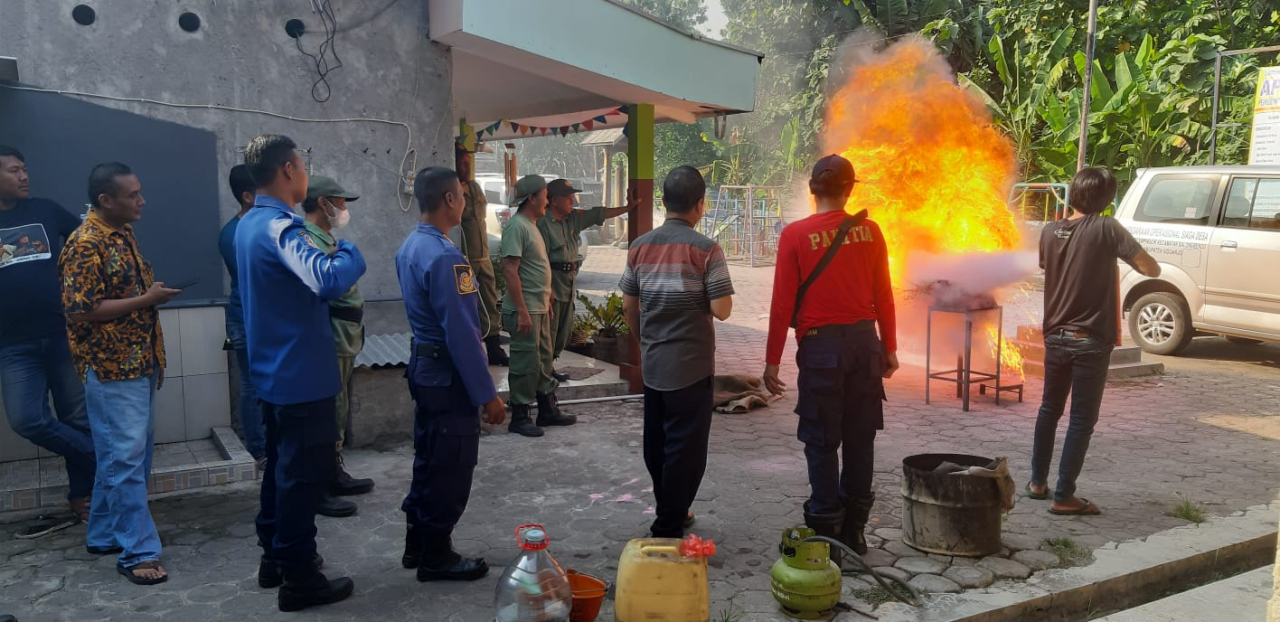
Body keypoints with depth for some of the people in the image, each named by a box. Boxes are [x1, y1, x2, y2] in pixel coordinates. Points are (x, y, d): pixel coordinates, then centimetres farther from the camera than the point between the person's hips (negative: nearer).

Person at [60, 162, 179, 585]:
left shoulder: (123, 234, 12)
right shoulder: (85, 245, -17)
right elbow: (79, 312, -22)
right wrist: (147, 299, -19)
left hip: (139, 364, 9)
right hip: (111, 369, -9)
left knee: (127, 455, 16)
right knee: (126, 458, -5)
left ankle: (104, 534, 28)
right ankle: (137, 552, 1)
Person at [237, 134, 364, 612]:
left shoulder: (250, 224, 10)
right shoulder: (280, 227, -21)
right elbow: (330, 280, -36)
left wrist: (325, 255, 6)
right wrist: (347, 250, -18)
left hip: (273, 372, 10)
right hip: (301, 375, -10)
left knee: (282, 465, 19)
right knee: (304, 474, -1)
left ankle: (274, 558, 31)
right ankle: (298, 578, 8)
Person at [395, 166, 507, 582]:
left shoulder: (410, 247, 7)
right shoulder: (444, 257, -24)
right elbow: (461, 334, -25)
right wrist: (487, 394, -19)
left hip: (424, 365, 10)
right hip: (449, 375, -10)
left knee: (428, 460, 19)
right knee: (450, 469, 4)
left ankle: (418, 544, 31)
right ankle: (436, 556, 17)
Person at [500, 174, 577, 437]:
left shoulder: (531, 225, 15)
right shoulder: (517, 226, -15)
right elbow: (510, 270, -21)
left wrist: (547, 300, 21)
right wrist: (522, 312, -23)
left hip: (540, 308, 10)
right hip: (525, 310, -10)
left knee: (544, 361, 16)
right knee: (525, 364, -2)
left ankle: (548, 410, 26)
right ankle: (519, 417, 8)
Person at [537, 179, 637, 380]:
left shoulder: (573, 218, 10)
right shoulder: (543, 223, -15)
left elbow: (598, 214, 17)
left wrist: (627, 208, 18)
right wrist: (547, 289, -22)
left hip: (569, 284, 9)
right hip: (551, 283, -9)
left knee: (565, 330, 15)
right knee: (550, 330, -3)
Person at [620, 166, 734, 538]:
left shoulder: (640, 247, 4)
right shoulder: (705, 249, -12)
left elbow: (628, 305, 9)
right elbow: (722, 310, -15)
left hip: (652, 364, 6)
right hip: (691, 365, -6)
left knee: (657, 444, 17)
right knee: (685, 448, 3)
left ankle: (672, 513, 32)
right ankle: (668, 531, 8)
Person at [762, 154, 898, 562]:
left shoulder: (795, 235, -7)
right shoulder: (869, 231, 1)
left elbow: (782, 304, -8)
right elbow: (883, 296, 6)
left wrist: (772, 360, -1)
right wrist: (890, 348, 16)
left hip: (821, 345, -3)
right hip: (865, 341, 4)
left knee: (822, 442, 4)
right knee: (860, 438, 13)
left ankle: (826, 537, 10)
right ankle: (854, 529, 24)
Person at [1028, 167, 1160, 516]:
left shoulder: (1049, 232, 2)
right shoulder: (1107, 229, -12)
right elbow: (1152, 270, -13)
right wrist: (1131, 258, 7)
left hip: (1055, 337, 5)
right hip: (1091, 341, -5)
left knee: (1050, 409, 20)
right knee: (1082, 419, 3)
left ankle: (1038, 482, 27)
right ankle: (1064, 497, 6)